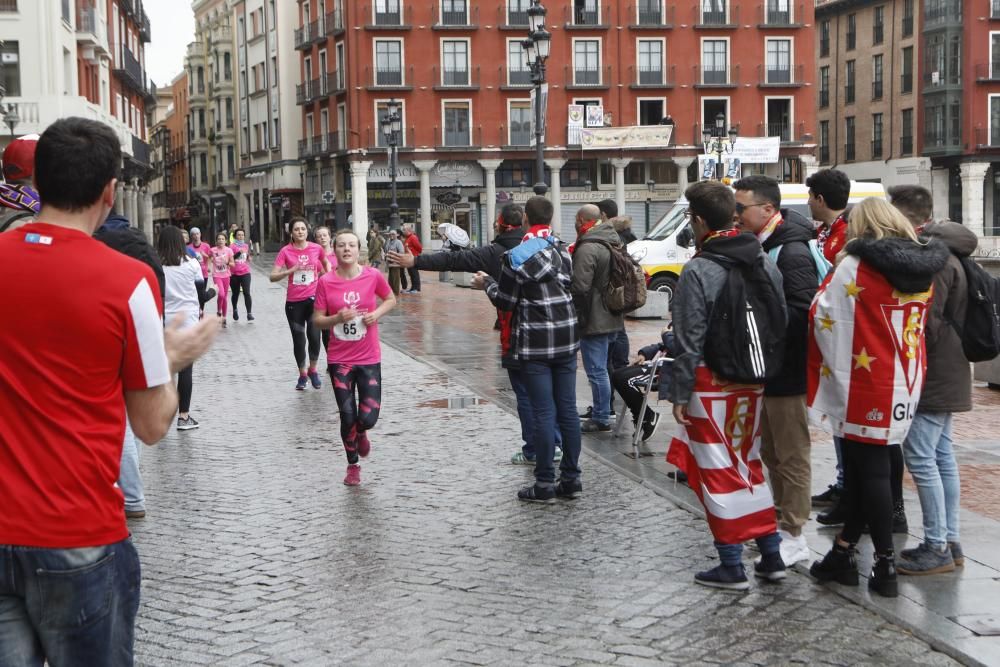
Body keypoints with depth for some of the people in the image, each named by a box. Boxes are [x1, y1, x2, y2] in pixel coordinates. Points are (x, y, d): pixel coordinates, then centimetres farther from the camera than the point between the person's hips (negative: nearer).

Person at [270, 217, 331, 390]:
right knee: (298, 340, 6)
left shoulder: (316, 248, 0)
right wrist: (291, 270, -24)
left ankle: (312, 370, 16)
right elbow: (273, 277, -11)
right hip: (294, 302, 0)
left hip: (313, 298, 0)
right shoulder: (286, 251, -6)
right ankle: (302, 374, 24)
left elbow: (326, 263, 22)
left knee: (314, 336, -9)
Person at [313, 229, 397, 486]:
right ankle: (353, 465, 28)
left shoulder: (373, 276, -7)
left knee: (368, 417, -6)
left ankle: (360, 433, 33)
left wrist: (377, 313, -10)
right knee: (347, 417, 4)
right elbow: (317, 321, -3)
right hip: (339, 360, 0)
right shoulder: (326, 282, -8)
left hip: (369, 359, 0)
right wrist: (338, 318, -22)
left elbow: (391, 300, 10)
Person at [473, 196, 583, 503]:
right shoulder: (563, 251, 7)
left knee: (544, 412, -3)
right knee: (567, 409, 8)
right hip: (567, 339, 5)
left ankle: (545, 484, 2)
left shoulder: (516, 256, -11)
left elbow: (505, 302, -6)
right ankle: (571, 478, 13)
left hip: (535, 343, -5)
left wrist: (486, 284, 12)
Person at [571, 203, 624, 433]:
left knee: (596, 371, -3)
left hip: (594, 321, -10)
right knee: (601, 368, 20)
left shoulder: (587, 249, -19)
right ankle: (600, 410, 30)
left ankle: (601, 418, 1)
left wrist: (578, 317, -12)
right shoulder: (613, 243, 13)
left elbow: (579, 287, -24)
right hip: (611, 318, 10)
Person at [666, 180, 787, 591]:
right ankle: (771, 556, 21)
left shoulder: (698, 271, -15)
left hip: (712, 387, -6)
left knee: (719, 474, 3)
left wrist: (680, 394, -7)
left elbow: (689, 341, -14)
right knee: (749, 465, 18)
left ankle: (732, 567, 9)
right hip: (754, 384, 6)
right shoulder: (764, 263, 4)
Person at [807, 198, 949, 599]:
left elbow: (823, 316, -8)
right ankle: (843, 552, 20)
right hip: (906, 385, 6)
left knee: (869, 470, 1)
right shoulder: (923, 271, 5)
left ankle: (886, 564, 5)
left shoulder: (855, 267, -13)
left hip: (865, 386, -6)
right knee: (869, 467, 13)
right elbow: (921, 324, 14)